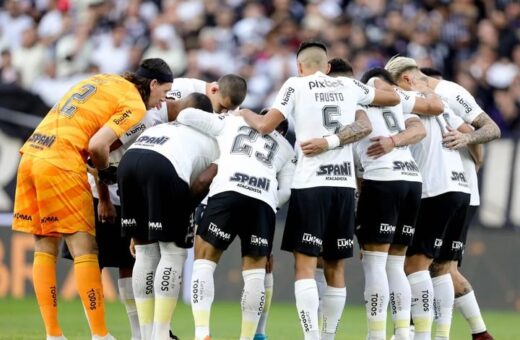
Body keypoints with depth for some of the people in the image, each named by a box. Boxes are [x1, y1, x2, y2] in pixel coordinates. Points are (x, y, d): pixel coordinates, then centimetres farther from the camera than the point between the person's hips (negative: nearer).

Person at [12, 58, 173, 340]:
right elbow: (97, 145, -12)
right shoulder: (134, 105, -2)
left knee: (45, 249, 10)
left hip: (31, 155, 8)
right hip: (61, 164, -8)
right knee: (85, 250, -3)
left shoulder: (101, 81, 22)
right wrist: (106, 171, 8)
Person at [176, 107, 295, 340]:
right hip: (264, 200, 1)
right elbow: (287, 190, 20)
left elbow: (186, 116, 26)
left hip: (228, 191, -1)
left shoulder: (231, 123, 30)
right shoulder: (285, 148, 33)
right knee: (255, 271, 12)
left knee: (205, 258, 6)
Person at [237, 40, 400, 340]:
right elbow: (394, 98, 27)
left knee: (306, 265, -5)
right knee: (335, 267, 10)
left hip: (310, 183, -4)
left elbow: (265, 126, -3)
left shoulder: (296, 86, 3)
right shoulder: (348, 86, 14)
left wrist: (245, 113, 18)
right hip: (345, 184, 4)